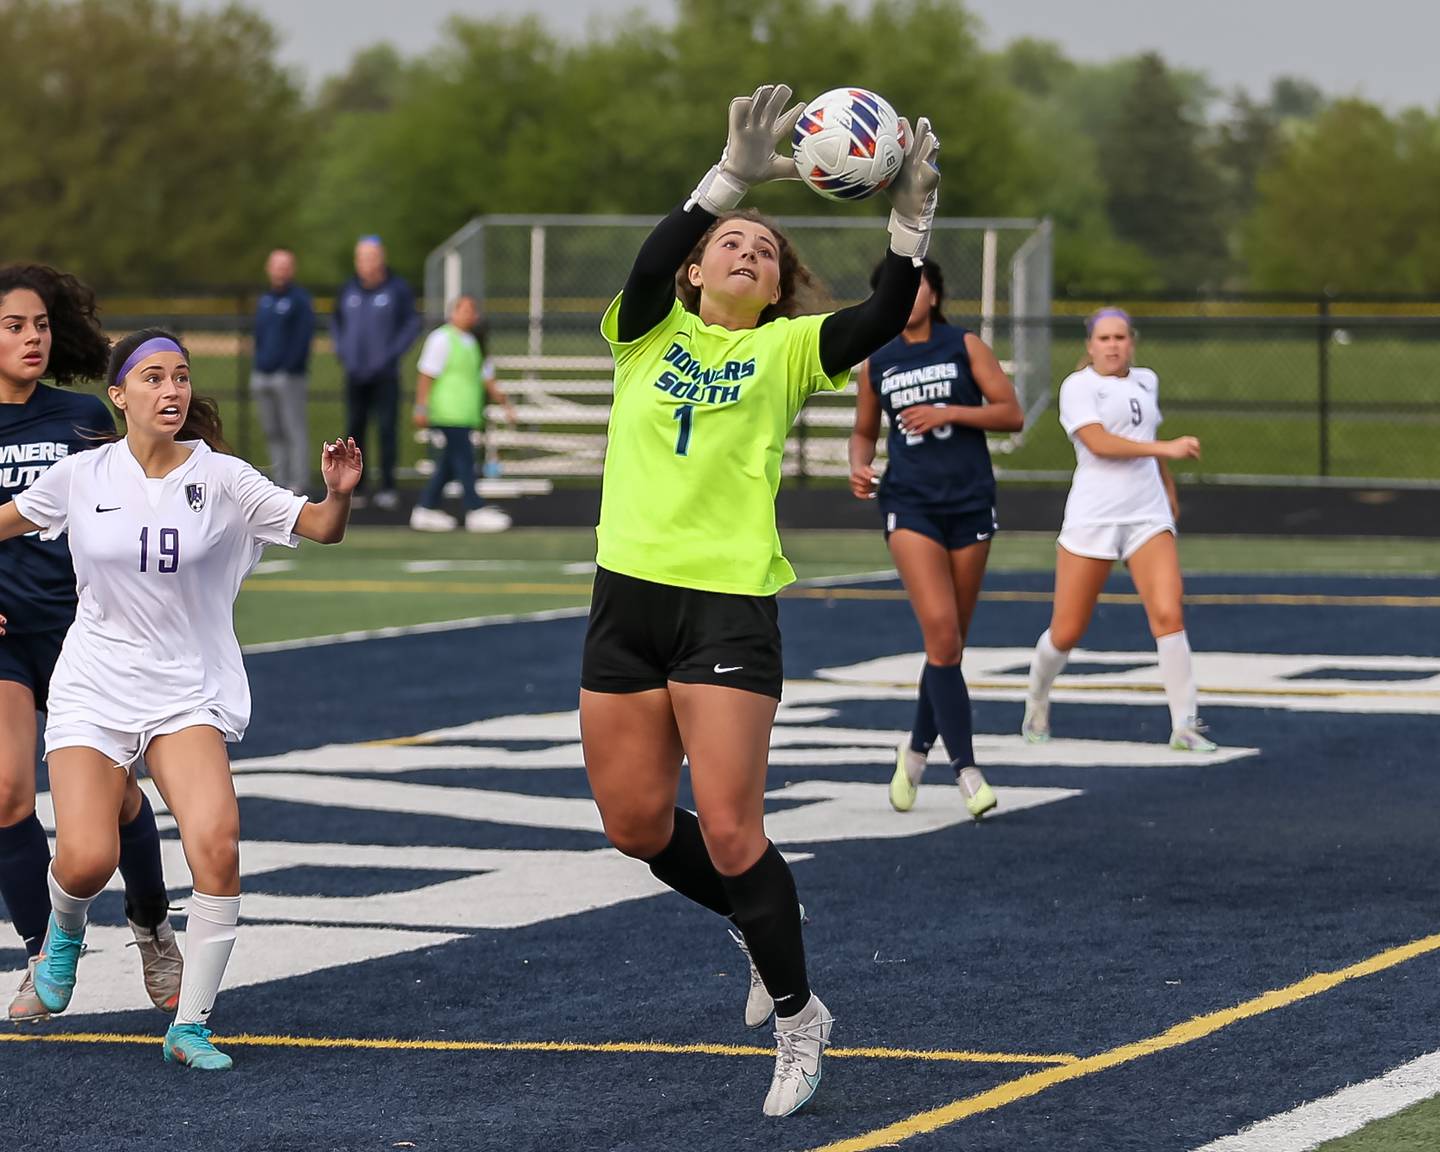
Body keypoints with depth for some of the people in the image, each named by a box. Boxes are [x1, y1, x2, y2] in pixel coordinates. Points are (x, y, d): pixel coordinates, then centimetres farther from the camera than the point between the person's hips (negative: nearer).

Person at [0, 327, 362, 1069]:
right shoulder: (82, 477, -1)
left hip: (189, 695, -1)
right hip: (93, 691, 1)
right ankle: (64, 928, 24)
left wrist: (339, 493, -28)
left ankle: (191, 1025, -11)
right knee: (87, 861, -15)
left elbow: (320, 528, -8)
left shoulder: (221, 479, -5)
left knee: (217, 846, -24)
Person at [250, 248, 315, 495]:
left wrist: (289, 367, -16)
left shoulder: (300, 300, -3)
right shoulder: (264, 301, 18)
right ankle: (280, 482, 11)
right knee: (273, 434, 8)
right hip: (263, 375, 7)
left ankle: (298, 486, -10)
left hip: (289, 377, -7)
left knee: (295, 432, -8)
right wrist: (258, 365, 11)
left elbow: (304, 336, -10)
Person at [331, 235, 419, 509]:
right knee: (354, 428, 4)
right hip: (355, 374, 4)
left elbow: (412, 323, 0)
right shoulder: (348, 289, 9)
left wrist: (393, 353, -8)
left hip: (385, 374, -4)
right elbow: (336, 320, 22)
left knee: (387, 429, -5)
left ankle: (388, 487, -1)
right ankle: (355, 488, 9)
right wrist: (341, 350, 9)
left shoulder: (397, 289, -2)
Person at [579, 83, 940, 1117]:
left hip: (730, 604, -3)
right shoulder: (648, 332, 6)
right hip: (630, 595, 3)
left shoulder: (786, 350, 4)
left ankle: (797, 1015, 9)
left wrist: (911, 222, -28)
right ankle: (765, 930, 34)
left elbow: (882, 320, -14)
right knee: (636, 823, 8)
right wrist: (732, 178, -30)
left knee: (728, 832, -9)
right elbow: (652, 259, -16)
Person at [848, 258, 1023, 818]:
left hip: (969, 503, 1)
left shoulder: (964, 346, 3)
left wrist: (946, 413, -15)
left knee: (951, 641, 7)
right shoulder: (876, 361, 9)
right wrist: (859, 468, -1)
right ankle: (966, 768, -16)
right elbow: (863, 431, 20)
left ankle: (918, 747, 29)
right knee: (941, 633, -16)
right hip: (909, 504, -1)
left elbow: (1012, 414, -2)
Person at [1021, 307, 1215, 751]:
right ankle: (1036, 703, 30)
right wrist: (1166, 448, -24)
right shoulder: (1078, 387, -5)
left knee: (1168, 614, -14)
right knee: (1067, 632, 1)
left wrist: (1168, 484, 39)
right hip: (1092, 519, -4)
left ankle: (1184, 726, -13)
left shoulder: (1146, 382, 14)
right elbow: (1099, 443, -19)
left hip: (1148, 517, 4)